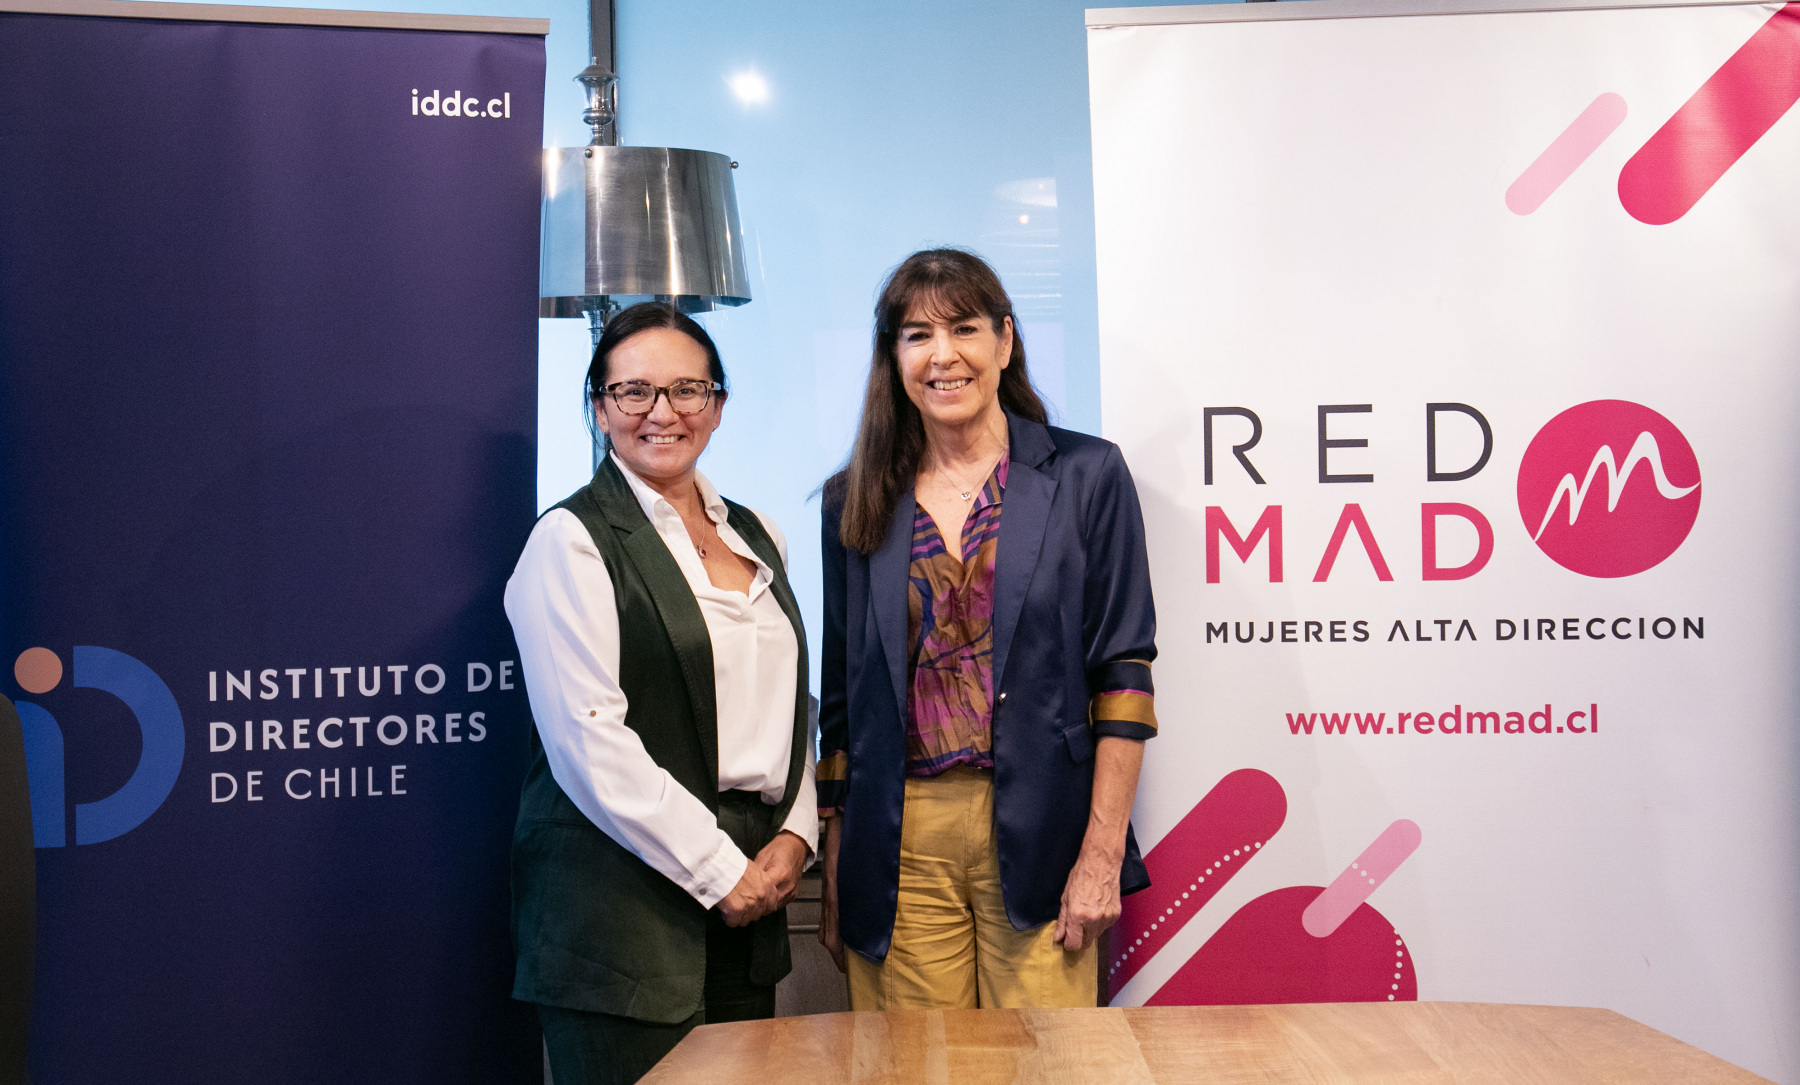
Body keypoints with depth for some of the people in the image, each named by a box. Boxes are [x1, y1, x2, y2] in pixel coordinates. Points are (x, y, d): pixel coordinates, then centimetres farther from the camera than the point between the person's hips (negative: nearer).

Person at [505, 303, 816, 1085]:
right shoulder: (572, 541, -7)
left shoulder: (755, 538, 14)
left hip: (751, 890, 6)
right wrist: (719, 872, -13)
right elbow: (590, 741, -15)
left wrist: (794, 835, 2)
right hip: (620, 905, -6)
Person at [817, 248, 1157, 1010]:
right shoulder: (856, 503, 9)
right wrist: (834, 874, 8)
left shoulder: (1086, 476, 2)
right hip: (900, 846, 2)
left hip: (1037, 835, -2)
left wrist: (1103, 854, -9)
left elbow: (1123, 670, -2)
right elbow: (840, 697, 11)